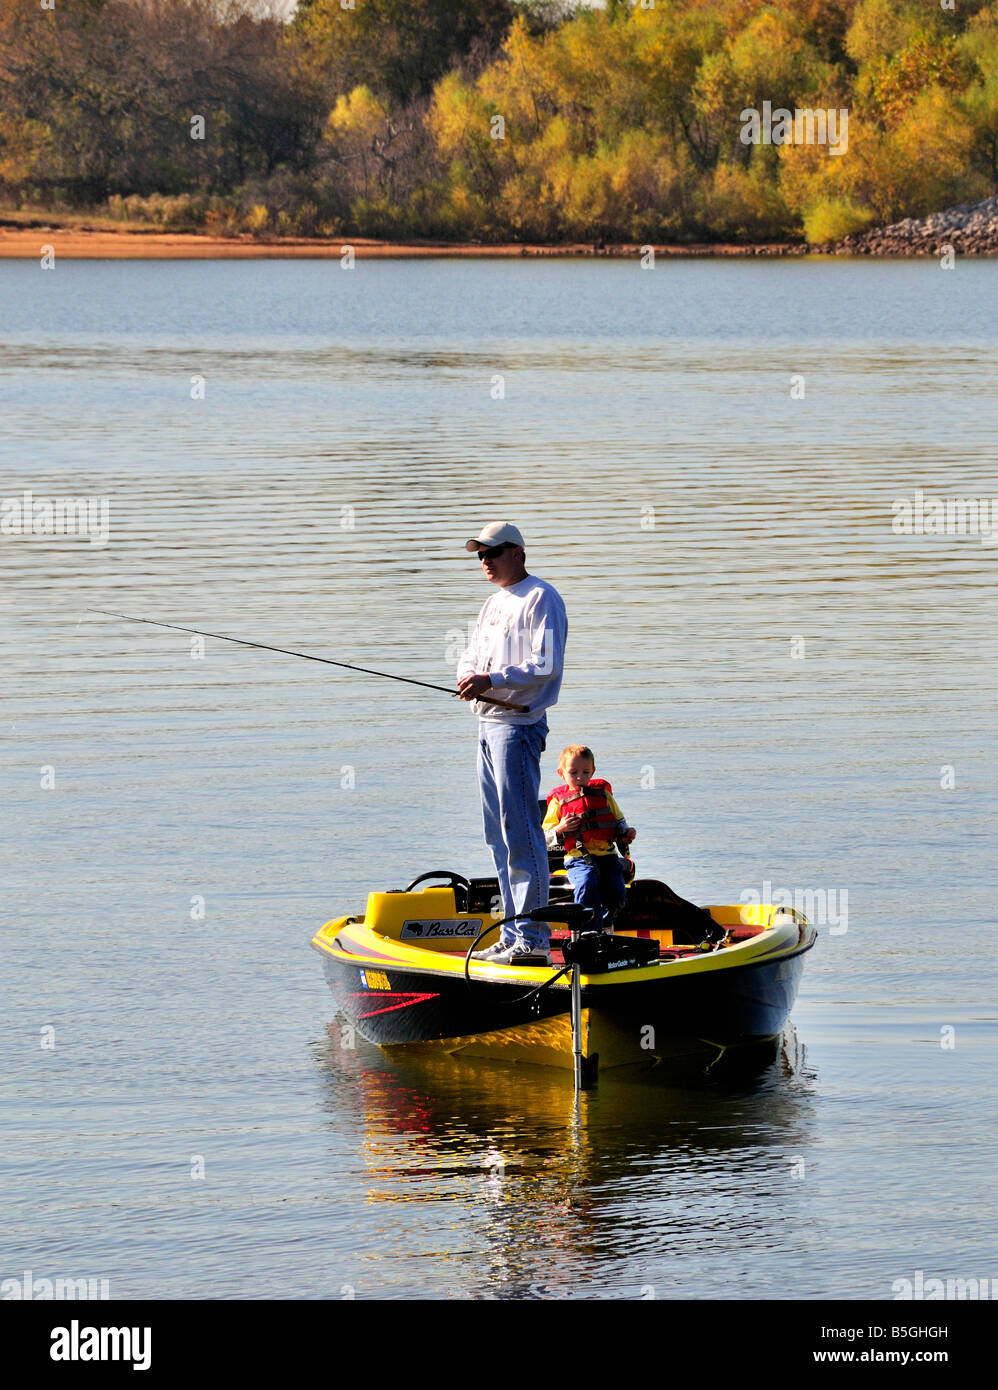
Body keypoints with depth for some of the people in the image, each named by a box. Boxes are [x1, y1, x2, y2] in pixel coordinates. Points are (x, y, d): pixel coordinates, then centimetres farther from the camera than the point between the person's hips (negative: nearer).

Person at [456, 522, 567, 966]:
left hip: (518, 725, -10)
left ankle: (532, 938, -13)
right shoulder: (493, 603, 20)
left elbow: (546, 664, -17)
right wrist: (468, 676, -3)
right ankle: (513, 934, 15)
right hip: (488, 724, 10)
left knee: (520, 833, -12)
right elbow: (473, 655, 20)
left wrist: (493, 680, -22)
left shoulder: (540, 599, -8)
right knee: (499, 836, 11)